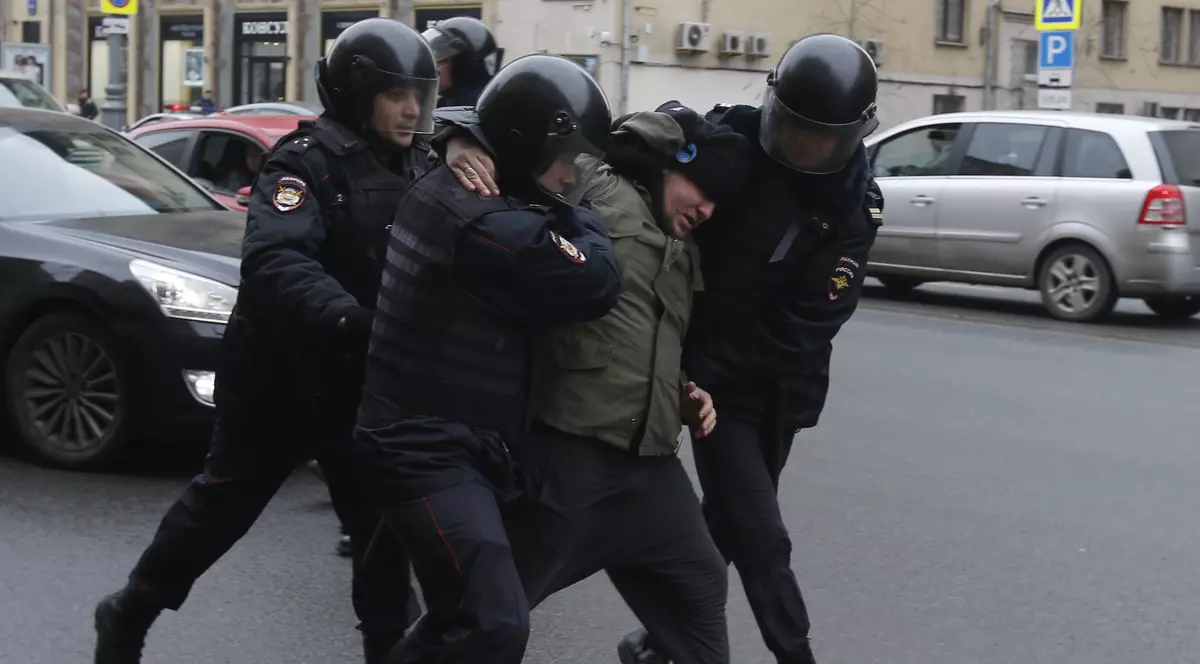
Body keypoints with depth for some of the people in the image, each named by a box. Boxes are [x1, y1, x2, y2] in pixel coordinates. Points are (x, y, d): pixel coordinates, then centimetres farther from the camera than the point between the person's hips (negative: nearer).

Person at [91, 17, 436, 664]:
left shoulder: (415, 164, 4)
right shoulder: (307, 160, -18)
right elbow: (274, 260, -34)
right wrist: (346, 319, -50)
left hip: (363, 378, 5)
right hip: (280, 374, -5)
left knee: (381, 513, 7)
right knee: (222, 503, 9)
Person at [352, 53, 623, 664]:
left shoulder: (446, 188, 11)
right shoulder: (490, 225, -22)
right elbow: (597, 285, -19)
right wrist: (576, 211, -2)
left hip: (429, 439, 11)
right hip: (429, 453, -11)